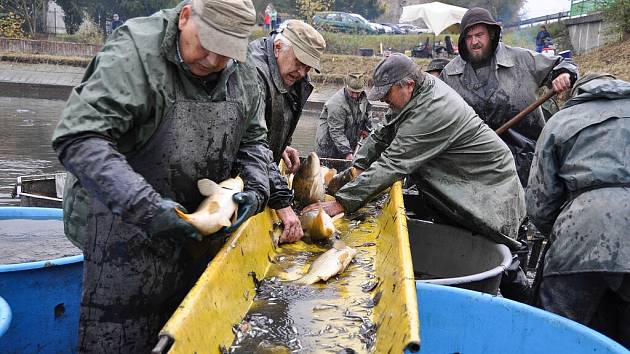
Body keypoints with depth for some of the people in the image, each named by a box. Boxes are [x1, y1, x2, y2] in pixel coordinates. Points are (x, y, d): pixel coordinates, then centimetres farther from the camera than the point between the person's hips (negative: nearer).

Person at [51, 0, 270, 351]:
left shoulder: (243, 76, 1)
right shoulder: (135, 53, -19)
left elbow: (252, 141, 14)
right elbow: (77, 139, -26)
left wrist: (255, 189, -6)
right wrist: (145, 207, -34)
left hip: (199, 236, 6)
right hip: (128, 234, -5)